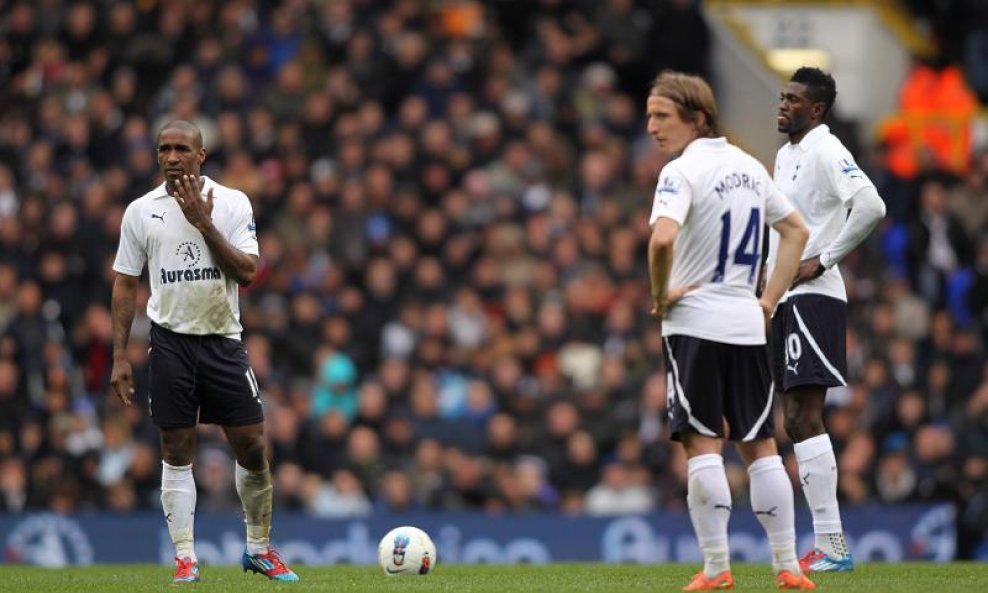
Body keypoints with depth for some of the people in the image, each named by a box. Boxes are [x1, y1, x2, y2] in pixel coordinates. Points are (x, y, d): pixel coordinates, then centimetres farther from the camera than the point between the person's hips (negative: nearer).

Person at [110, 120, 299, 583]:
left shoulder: (232, 203, 1)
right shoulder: (141, 211, 4)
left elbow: (247, 272, -8)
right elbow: (124, 285, 8)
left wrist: (204, 223, -15)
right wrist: (119, 357, 3)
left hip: (223, 340, 0)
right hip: (170, 340, 0)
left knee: (253, 449, -1)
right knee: (176, 453, -1)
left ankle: (258, 549, 16)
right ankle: (184, 557, 3)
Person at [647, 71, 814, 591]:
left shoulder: (683, 171, -11)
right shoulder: (749, 167, 11)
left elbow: (663, 238, -28)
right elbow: (796, 231, 20)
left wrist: (660, 295, -12)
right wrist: (769, 299, 17)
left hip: (694, 323, -6)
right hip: (747, 324, 6)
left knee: (703, 446, -3)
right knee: (760, 446, 10)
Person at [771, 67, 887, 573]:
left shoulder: (825, 151, -12)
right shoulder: (786, 154, 18)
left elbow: (871, 206, -25)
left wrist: (823, 260, -20)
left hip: (812, 298, -10)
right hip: (785, 299, 10)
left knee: (806, 417, -13)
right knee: (797, 421, 8)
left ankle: (833, 547, -14)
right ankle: (825, 545, 10)